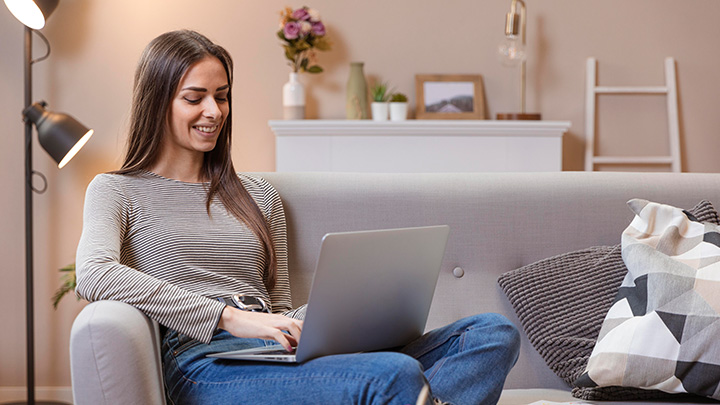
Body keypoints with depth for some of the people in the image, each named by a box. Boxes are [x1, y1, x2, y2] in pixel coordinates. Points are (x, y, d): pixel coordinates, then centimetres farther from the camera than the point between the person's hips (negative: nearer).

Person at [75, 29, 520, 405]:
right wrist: (232, 318, -17)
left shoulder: (259, 195, 29)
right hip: (205, 364, -6)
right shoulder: (117, 191, 13)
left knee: (495, 333, -18)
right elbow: (94, 275, -9)